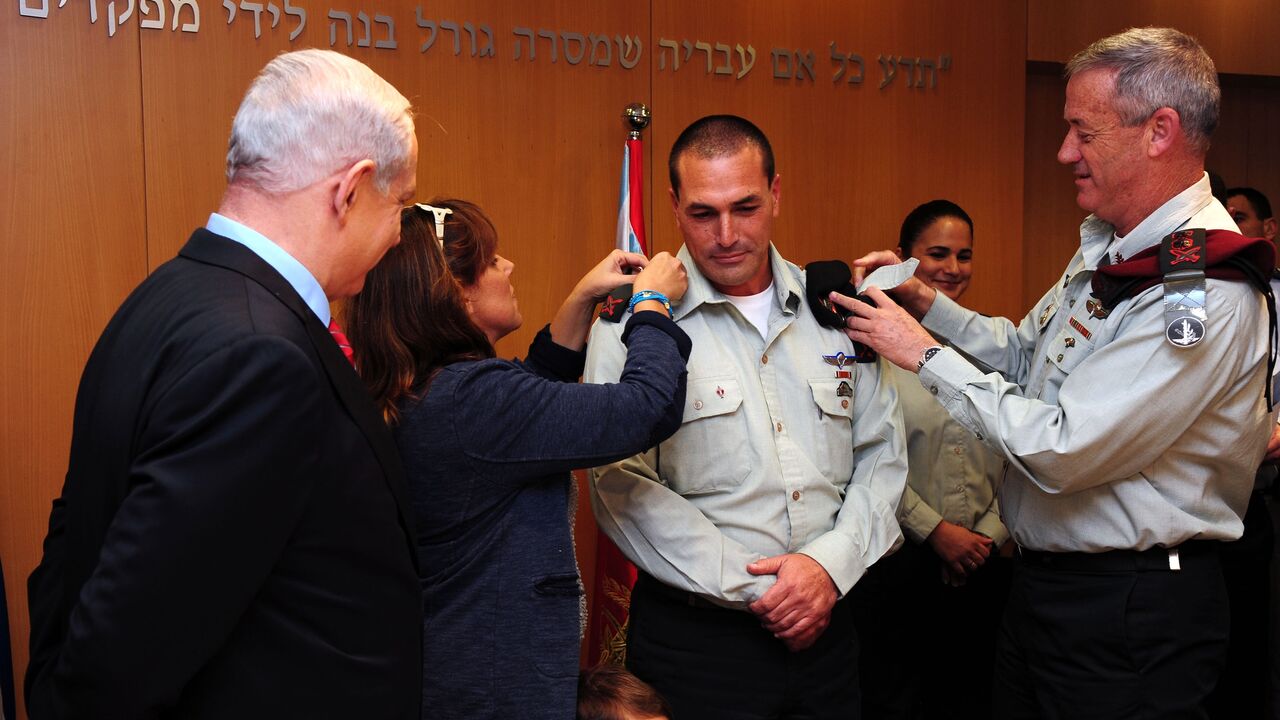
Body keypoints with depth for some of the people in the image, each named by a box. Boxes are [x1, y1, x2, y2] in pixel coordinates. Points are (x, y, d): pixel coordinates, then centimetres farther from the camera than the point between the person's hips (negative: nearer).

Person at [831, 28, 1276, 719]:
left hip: (1127, 612, -9)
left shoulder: (1202, 293, -25)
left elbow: (1061, 451, -28)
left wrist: (924, 353, -19)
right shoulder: (1111, 245, 6)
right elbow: (1030, 355, 17)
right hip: (1043, 581, 9)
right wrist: (926, 301, 4)